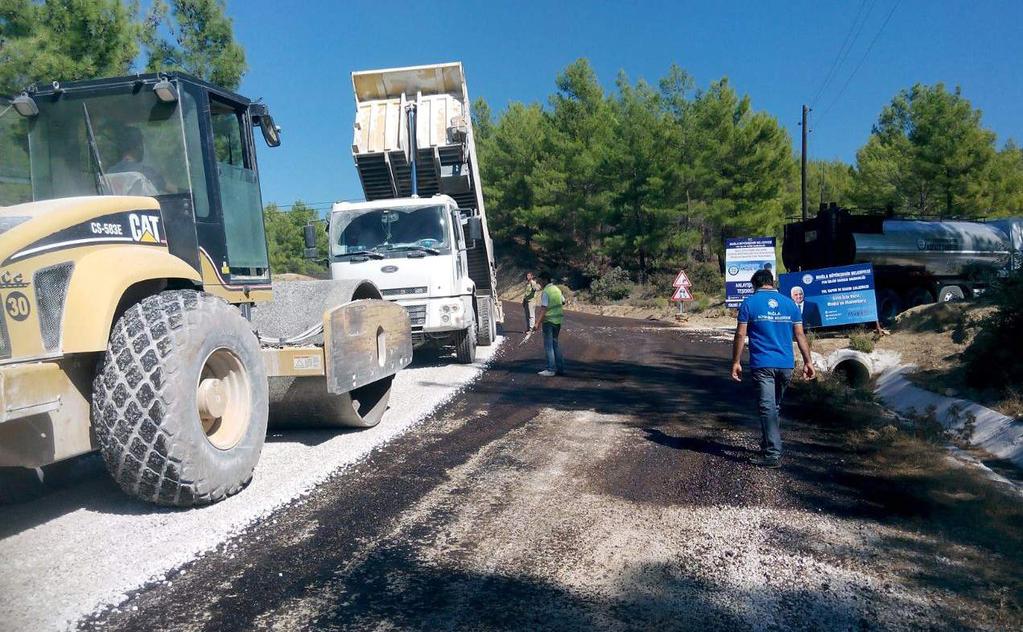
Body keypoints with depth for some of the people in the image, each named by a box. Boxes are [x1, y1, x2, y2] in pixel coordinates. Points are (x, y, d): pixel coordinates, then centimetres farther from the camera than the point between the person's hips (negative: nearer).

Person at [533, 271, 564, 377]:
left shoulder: (545, 292, -15)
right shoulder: (557, 289, 8)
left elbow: (543, 309, -22)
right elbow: (563, 302, 22)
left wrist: (538, 323, -24)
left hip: (549, 321, -8)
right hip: (558, 320, 8)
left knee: (549, 345, -2)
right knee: (555, 343, 16)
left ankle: (551, 370, 0)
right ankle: (560, 368, 19)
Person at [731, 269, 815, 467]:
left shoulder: (749, 303, -1)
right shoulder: (789, 303, 9)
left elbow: (740, 335, -5)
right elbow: (800, 335, 8)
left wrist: (736, 362, 0)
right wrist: (808, 361, 11)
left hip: (762, 365, -4)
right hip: (786, 365, 4)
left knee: (767, 408, -5)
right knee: (774, 407, 18)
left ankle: (773, 454, -9)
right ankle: (768, 445, 29)